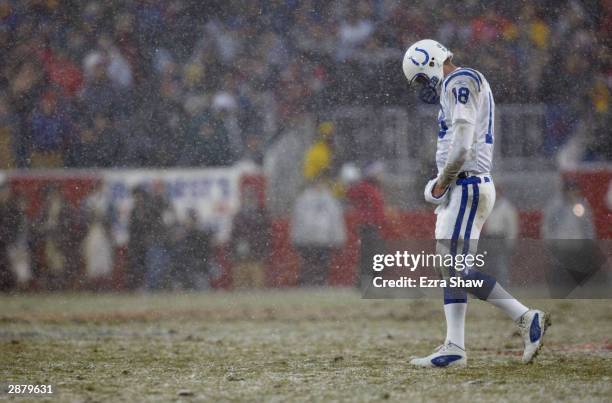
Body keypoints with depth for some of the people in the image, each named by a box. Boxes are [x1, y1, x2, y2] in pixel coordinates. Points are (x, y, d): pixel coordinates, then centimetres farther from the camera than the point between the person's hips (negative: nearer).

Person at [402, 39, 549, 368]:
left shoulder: (460, 83, -11)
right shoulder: (456, 88, 20)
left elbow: (462, 144, -21)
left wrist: (442, 180, -10)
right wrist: (445, 184, 11)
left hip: (467, 187, -10)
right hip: (460, 188, 10)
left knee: (457, 268, -11)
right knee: (450, 267, 8)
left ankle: (526, 318, -9)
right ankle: (454, 347, 7)